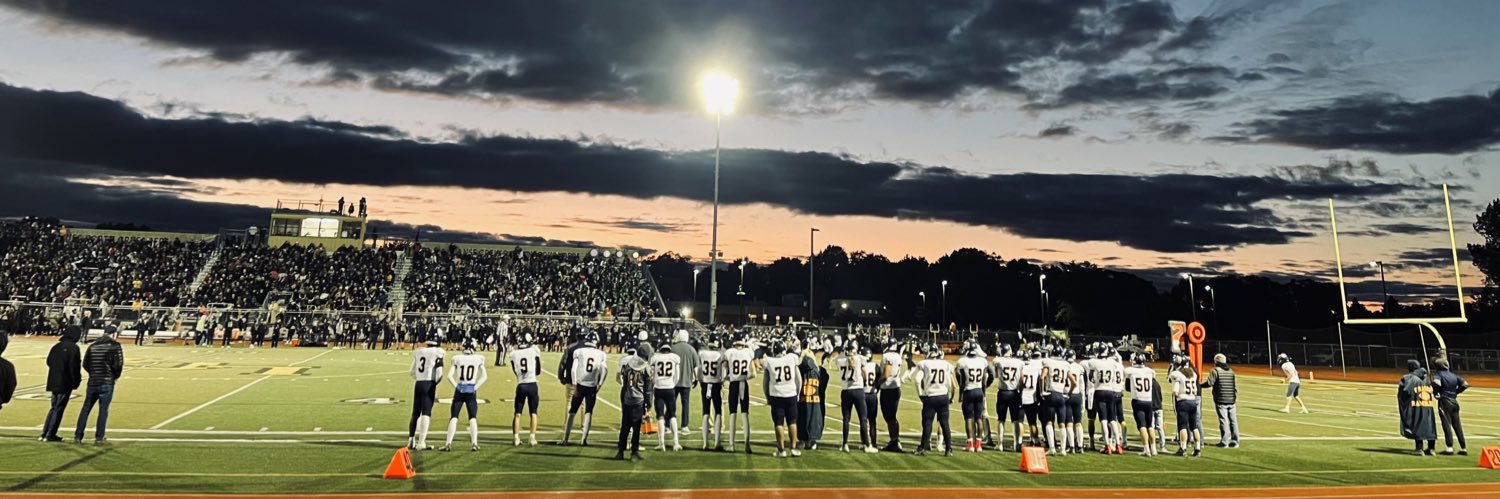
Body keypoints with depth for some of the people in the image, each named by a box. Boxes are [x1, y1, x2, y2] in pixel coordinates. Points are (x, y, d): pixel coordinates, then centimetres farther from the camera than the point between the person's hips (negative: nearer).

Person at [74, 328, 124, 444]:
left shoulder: (92, 346, 9)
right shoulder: (115, 346, -7)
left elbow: (85, 364, 9)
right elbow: (118, 365, -13)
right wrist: (115, 376, 5)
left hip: (92, 382, 5)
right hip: (107, 383, -5)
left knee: (85, 409, 13)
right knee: (103, 410, -1)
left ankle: (78, 436, 15)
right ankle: (99, 438, 0)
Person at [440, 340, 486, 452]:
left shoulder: (457, 358, 0)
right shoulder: (478, 359, 0)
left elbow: (449, 376, -4)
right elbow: (485, 377, -2)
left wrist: (456, 386, 5)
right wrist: (475, 387, 3)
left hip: (459, 390, 0)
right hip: (471, 391, 0)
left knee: (454, 417, 7)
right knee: (473, 418, 8)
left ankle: (448, 443, 3)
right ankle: (474, 443, 2)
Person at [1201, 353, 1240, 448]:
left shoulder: (1215, 371, -9)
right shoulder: (1231, 371, 12)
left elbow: (1209, 383, -17)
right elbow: (1233, 385, 18)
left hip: (1221, 400, -6)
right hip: (1231, 400, 6)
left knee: (1223, 420, -3)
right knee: (1233, 420, 10)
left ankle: (1224, 442, -1)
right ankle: (1234, 441, 14)